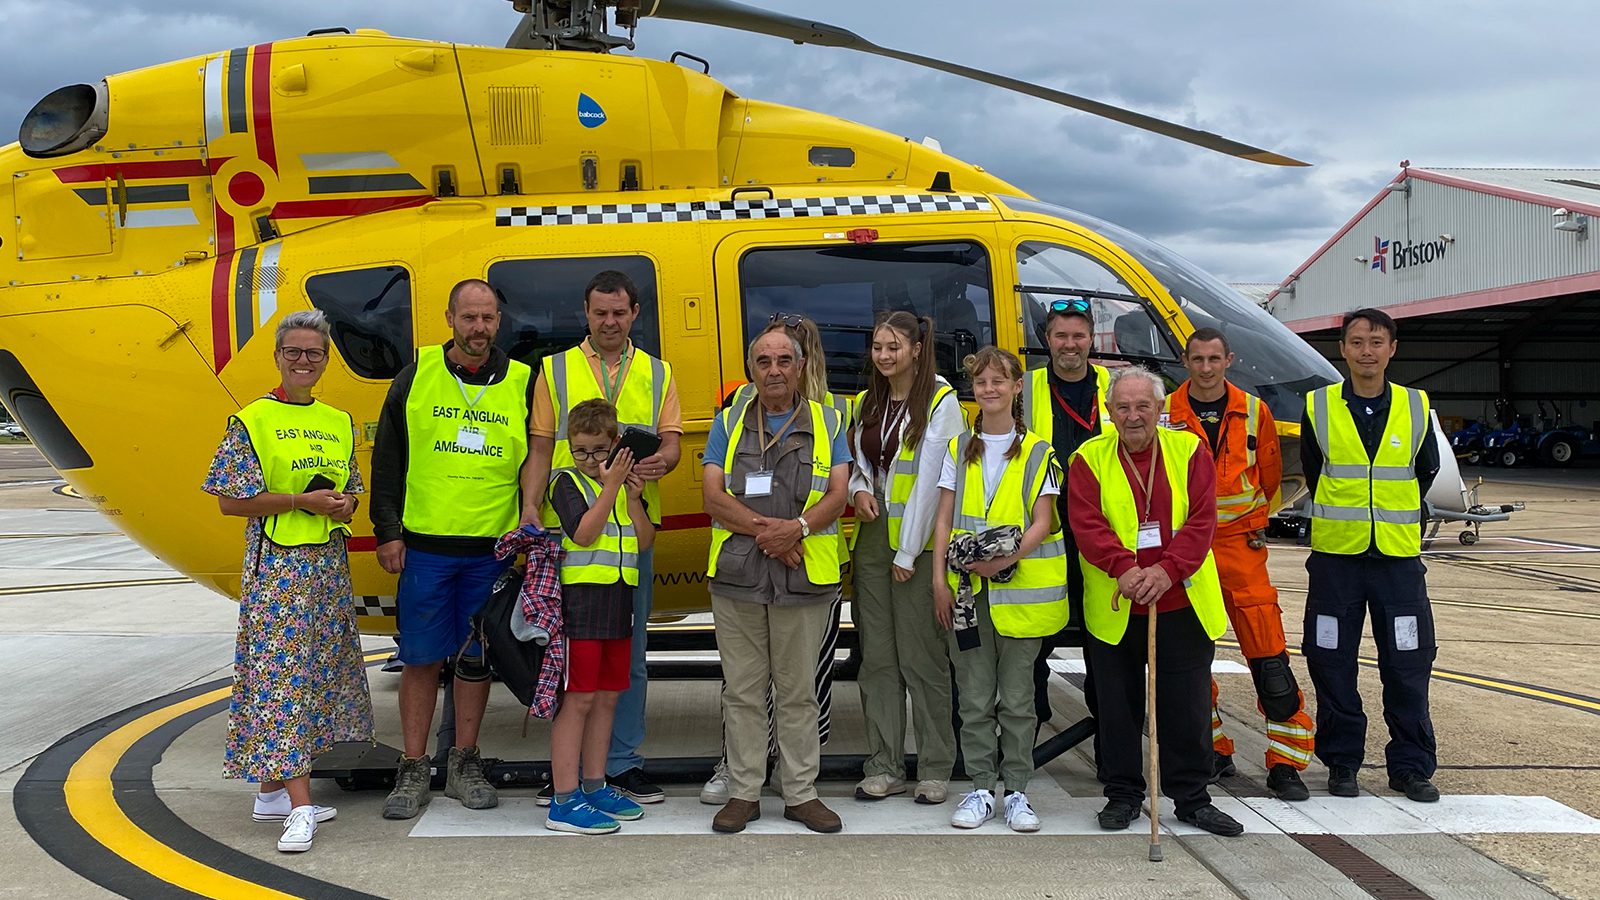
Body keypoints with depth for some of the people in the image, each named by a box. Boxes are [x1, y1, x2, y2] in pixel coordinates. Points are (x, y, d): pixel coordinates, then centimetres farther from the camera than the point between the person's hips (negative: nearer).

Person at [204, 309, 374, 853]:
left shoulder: (338, 423, 12)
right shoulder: (252, 421, -4)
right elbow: (231, 501, -7)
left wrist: (343, 505, -5)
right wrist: (302, 501, -15)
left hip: (329, 564, 6)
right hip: (277, 565, -6)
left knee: (316, 671, 9)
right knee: (282, 674, -9)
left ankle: (273, 791, 21)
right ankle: (300, 808, -9)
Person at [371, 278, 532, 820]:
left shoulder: (523, 384, 4)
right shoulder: (416, 376, 3)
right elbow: (387, 460, 5)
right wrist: (387, 531, -1)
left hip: (493, 550, 1)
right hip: (423, 546, -1)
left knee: (476, 658, 9)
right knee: (421, 658, 4)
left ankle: (464, 765, 22)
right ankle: (413, 771, 15)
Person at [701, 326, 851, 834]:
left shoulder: (827, 423, 10)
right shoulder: (727, 424, 10)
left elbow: (837, 496, 1)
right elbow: (713, 496, 0)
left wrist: (798, 527, -17)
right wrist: (764, 529, -13)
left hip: (805, 577, 0)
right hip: (736, 575, 1)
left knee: (798, 691, 6)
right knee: (743, 691, 5)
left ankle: (801, 793, 16)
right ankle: (743, 792, 15)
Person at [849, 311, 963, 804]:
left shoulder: (940, 401, -8)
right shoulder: (868, 402, 14)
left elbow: (931, 479, -12)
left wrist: (909, 552, -14)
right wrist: (859, 489, -2)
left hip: (918, 546, -6)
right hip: (872, 541, 7)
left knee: (921, 658, -3)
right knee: (877, 658, 8)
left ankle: (935, 769, 9)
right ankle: (884, 767, 16)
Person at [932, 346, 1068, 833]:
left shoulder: (1037, 452, 4)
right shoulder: (958, 451, 11)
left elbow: (1042, 523, -3)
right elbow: (944, 519, 9)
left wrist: (1007, 558, -19)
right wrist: (939, 579, -1)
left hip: (1020, 588, -2)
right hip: (967, 590, 2)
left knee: (1017, 697, 4)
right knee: (974, 698, 5)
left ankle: (1017, 791, 15)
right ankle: (981, 788, 15)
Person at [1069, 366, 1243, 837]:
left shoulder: (1189, 450, 3)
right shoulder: (1088, 459, 1)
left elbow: (1201, 520, -5)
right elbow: (1087, 524, -10)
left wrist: (1167, 570, -19)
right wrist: (1124, 568, -25)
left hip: (1182, 604, 1)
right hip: (1113, 609, 0)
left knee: (1187, 706, 7)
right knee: (1118, 706, 9)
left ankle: (1192, 798, 22)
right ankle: (1122, 795, 24)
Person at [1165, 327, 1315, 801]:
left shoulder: (1254, 412, 5)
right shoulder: (1166, 414, -1)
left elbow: (1269, 475, 16)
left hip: (1241, 545, 1)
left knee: (1268, 654, -5)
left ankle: (1285, 763, 4)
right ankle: (1212, 751, 20)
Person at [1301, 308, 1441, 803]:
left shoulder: (1416, 408, 4)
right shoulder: (1318, 408, 0)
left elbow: (1425, 474, 17)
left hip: (1399, 558, 1)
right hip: (1335, 557, -1)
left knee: (1408, 665, 3)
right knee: (1332, 663, 4)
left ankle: (1411, 765, 17)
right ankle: (1341, 761, 18)